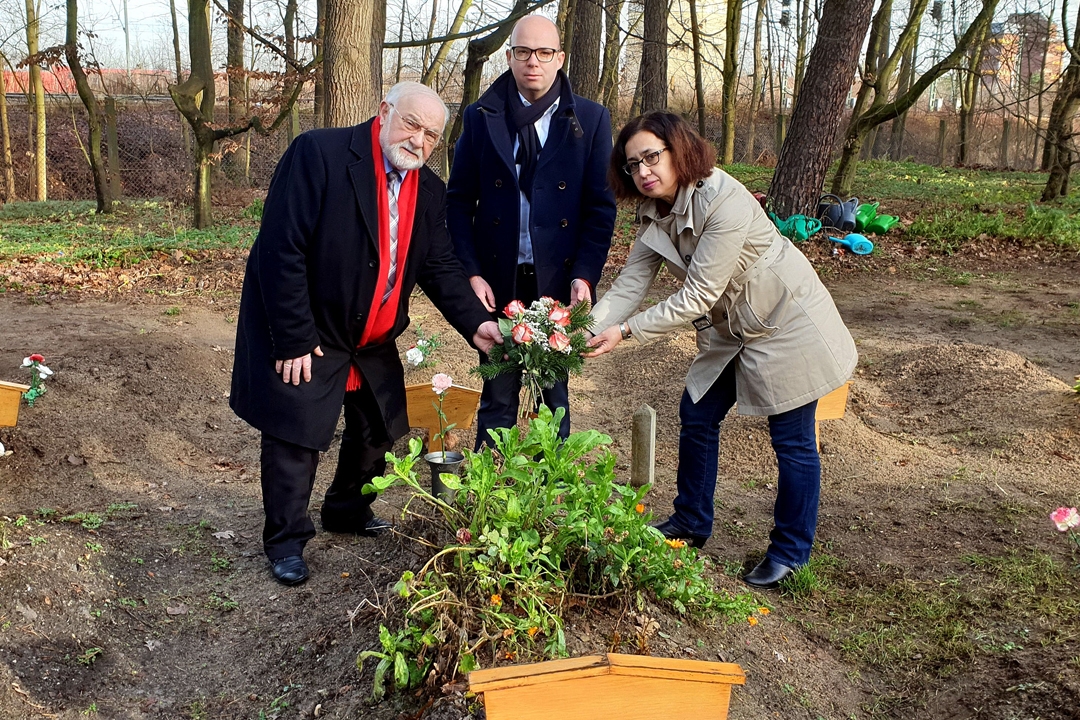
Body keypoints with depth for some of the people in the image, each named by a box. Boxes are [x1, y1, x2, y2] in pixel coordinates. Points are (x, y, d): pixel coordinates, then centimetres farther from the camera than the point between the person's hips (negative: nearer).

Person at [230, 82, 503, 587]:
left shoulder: (429, 191, 0)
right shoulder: (318, 154, -20)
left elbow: (441, 267, 0)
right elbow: (280, 249, -23)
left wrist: (475, 323, -18)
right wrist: (294, 340, -23)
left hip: (373, 342, 7)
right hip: (304, 337, -7)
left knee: (379, 430, 17)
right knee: (297, 436, -2)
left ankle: (347, 512, 41)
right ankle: (286, 540, 18)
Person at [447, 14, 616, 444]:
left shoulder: (590, 119, 2)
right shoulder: (481, 117, 4)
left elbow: (601, 206, 0)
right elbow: (459, 201, 3)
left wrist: (585, 276, -10)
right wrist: (471, 274, -7)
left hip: (559, 282, 0)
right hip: (498, 282, 0)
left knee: (554, 396, 10)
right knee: (497, 398, 7)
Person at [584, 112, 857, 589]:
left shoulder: (725, 202, -30)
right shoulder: (653, 214, -5)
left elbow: (698, 296, -29)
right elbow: (628, 285, -9)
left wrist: (626, 332, -30)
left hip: (786, 324, -8)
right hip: (729, 327, 8)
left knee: (792, 440, 2)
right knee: (697, 417, 11)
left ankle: (790, 551, 18)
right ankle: (691, 523, 30)